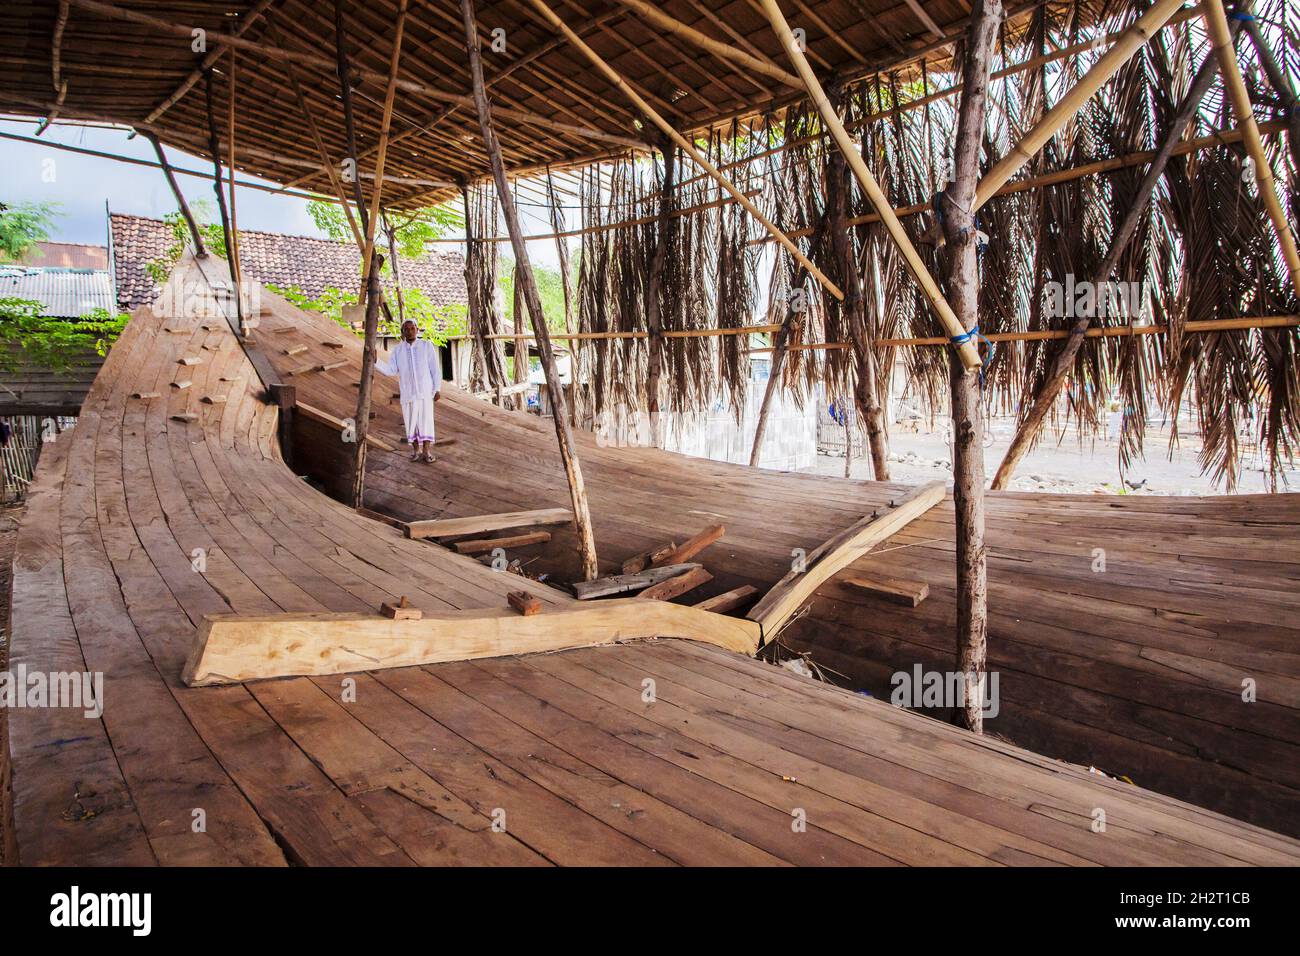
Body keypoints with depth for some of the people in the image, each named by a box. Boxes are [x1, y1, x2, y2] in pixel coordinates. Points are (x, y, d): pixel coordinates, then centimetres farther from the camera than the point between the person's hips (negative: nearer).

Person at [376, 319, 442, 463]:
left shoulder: (427, 346, -3)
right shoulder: (397, 350, 3)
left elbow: (435, 369, -3)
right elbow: (390, 370, -4)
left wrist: (437, 389, -7)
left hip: (425, 390, -2)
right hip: (407, 391, 2)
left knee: (426, 420, -7)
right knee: (411, 421, 4)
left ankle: (426, 451, 0)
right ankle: (416, 451, 16)